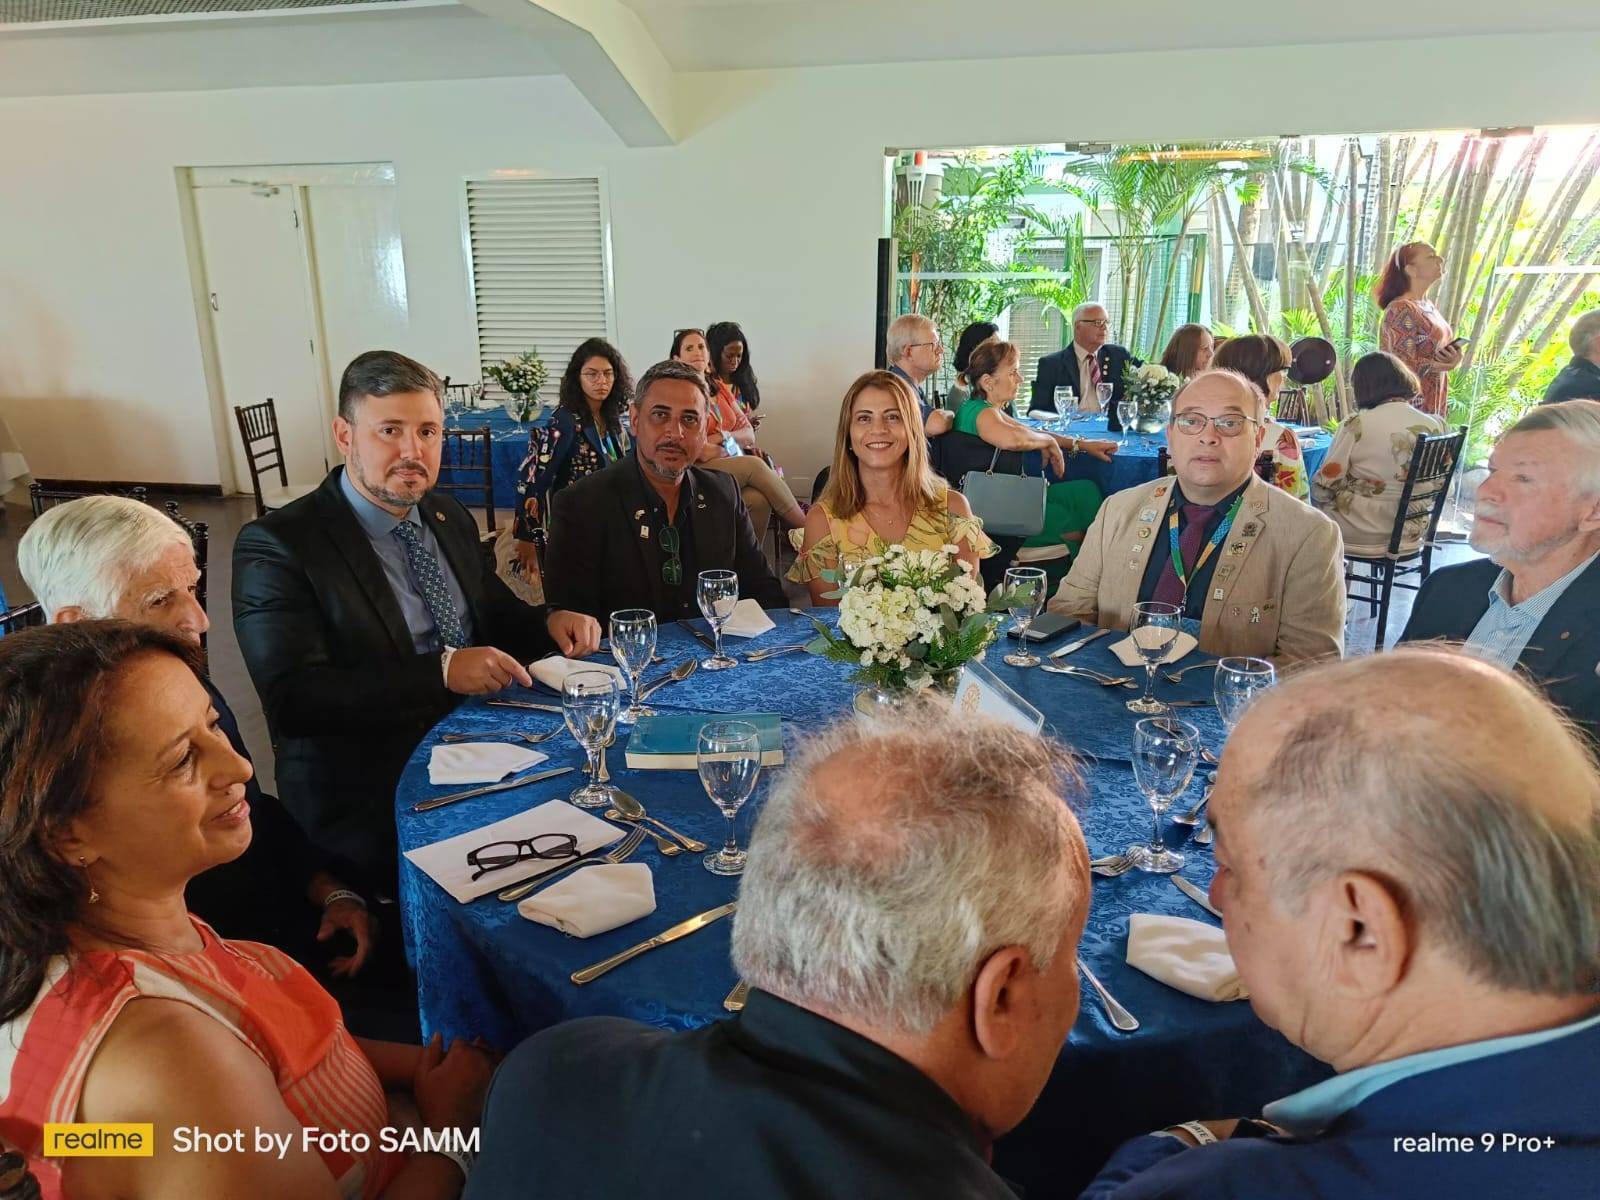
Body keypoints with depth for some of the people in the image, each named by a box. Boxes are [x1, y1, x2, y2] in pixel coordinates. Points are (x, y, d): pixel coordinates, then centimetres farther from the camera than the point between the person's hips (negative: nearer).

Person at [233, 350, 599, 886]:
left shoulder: (452, 519, 12)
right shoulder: (276, 545, -9)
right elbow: (293, 697, -18)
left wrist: (549, 622, 2)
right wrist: (441, 670, -23)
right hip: (370, 803, -7)